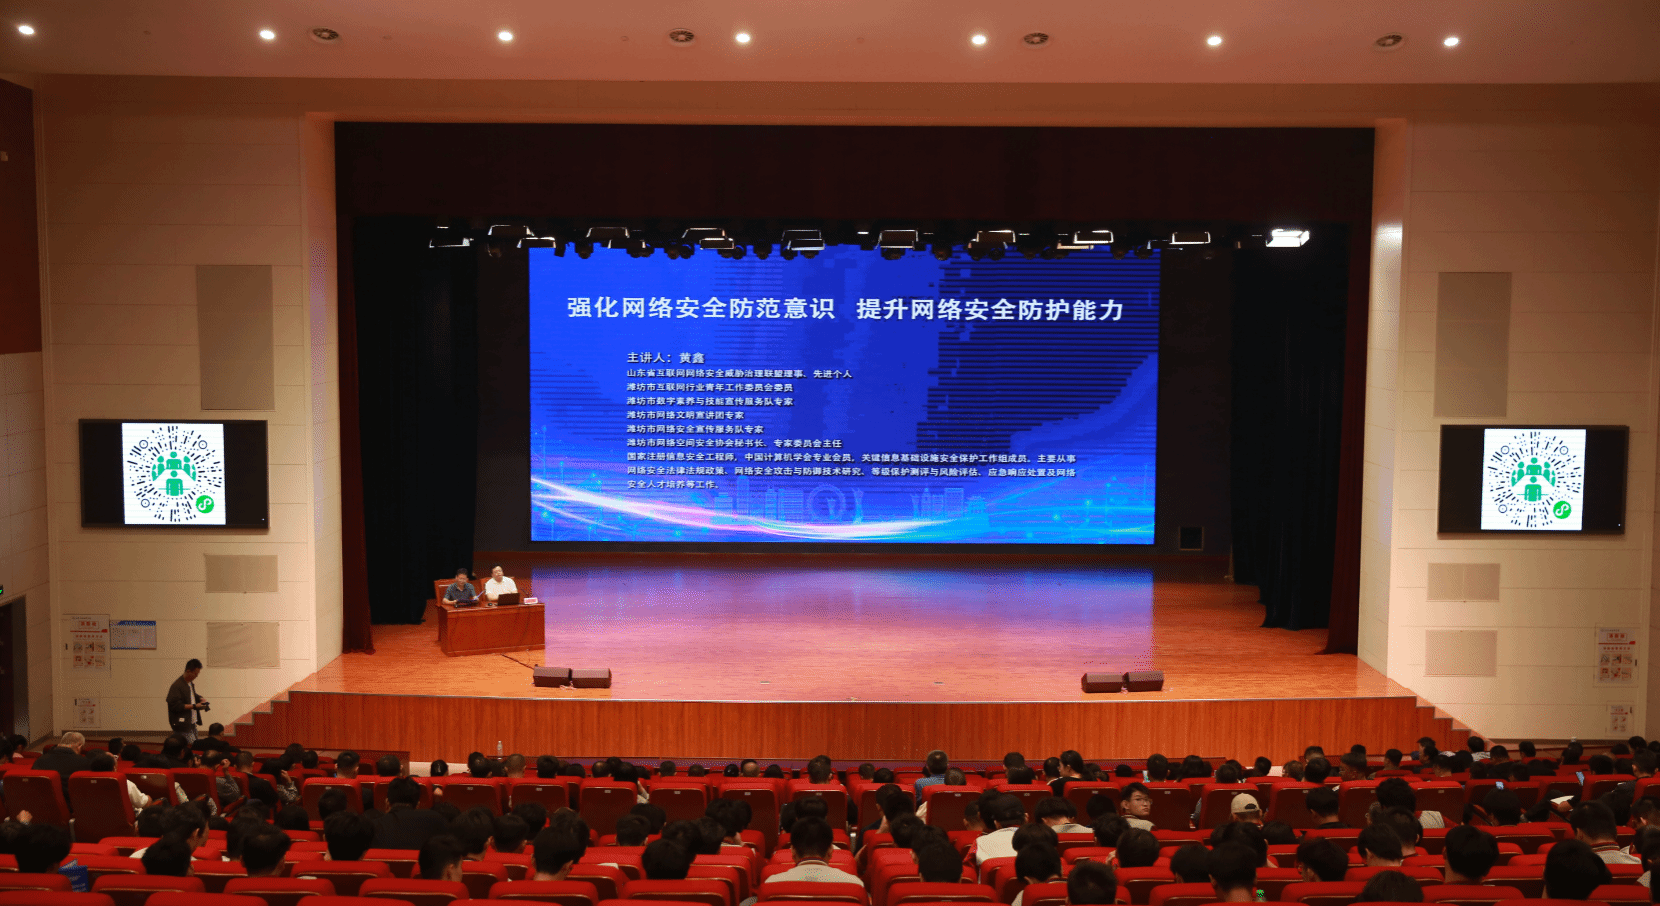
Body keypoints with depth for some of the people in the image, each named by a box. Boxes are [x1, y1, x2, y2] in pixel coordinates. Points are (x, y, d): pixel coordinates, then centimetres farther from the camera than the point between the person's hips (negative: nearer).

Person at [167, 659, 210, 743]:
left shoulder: (190, 684, 12)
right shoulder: (177, 686, -17)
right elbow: (176, 706, -22)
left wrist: (200, 699, 9)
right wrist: (194, 706, -23)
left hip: (192, 725, 10)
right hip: (182, 726, -10)